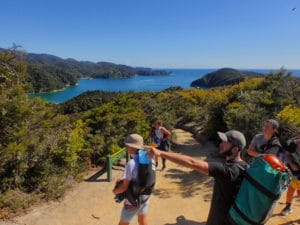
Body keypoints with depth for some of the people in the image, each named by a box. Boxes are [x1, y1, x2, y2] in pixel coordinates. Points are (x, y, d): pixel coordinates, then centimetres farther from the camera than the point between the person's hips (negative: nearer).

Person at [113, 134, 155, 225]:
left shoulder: (131, 163, -30)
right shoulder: (150, 160, -8)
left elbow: (124, 187, -23)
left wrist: (115, 191, -3)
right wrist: (125, 178, 7)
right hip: (145, 197, 7)